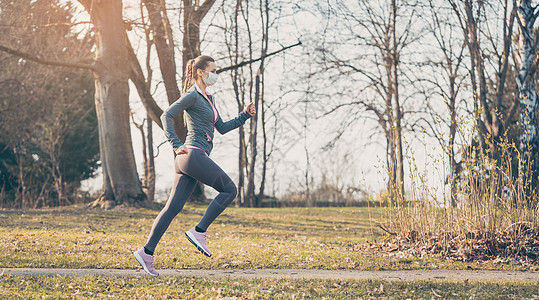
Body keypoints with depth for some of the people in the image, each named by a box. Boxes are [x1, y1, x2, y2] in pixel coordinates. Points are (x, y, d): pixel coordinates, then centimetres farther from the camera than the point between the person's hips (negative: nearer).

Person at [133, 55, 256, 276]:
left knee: (173, 207, 3)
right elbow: (166, 115, -11)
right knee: (229, 190, -5)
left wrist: (245, 115, 17)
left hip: (197, 158, 9)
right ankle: (199, 231, -7)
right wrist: (177, 145, -16)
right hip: (193, 154, -9)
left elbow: (222, 128, 27)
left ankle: (147, 252, -1)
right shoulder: (192, 96, -5)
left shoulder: (208, 98, 24)